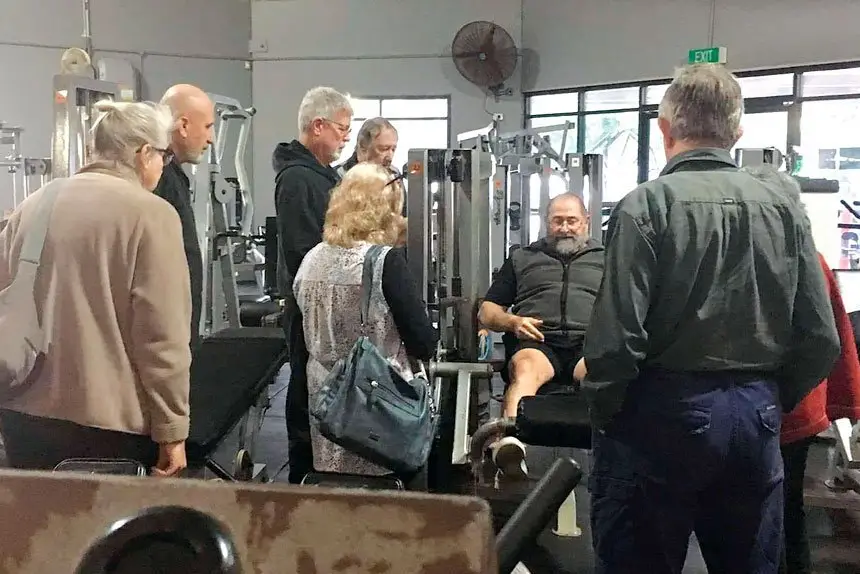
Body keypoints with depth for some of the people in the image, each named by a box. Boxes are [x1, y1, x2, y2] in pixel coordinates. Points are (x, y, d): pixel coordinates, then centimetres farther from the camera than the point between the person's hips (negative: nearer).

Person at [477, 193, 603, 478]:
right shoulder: (522, 258, 29)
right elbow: (486, 311, 26)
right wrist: (512, 322, 3)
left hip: (590, 344, 1)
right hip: (537, 341, 0)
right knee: (525, 368, -38)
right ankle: (510, 445, -61)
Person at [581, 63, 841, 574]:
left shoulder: (647, 204, -12)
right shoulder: (783, 205, 1)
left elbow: (617, 336, -18)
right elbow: (822, 339, 1)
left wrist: (603, 413, -2)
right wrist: (770, 401, 15)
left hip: (664, 415, -4)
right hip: (757, 419, 5)